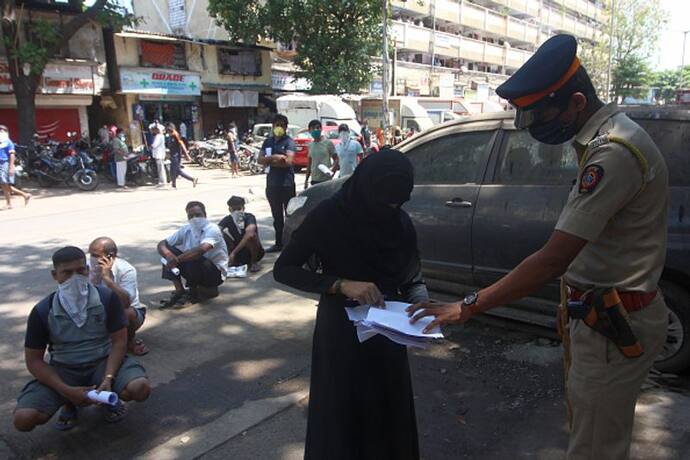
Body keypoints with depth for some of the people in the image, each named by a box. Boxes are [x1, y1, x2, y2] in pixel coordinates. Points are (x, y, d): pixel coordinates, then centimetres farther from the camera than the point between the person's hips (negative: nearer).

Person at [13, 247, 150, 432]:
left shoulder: (107, 298, -12)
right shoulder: (42, 312, -10)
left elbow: (119, 341, -10)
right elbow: (34, 360, -6)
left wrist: (108, 379, -25)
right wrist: (67, 391, -18)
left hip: (104, 361, -1)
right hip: (63, 369, 1)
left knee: (141, 388, -29)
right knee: (23, 419, -22)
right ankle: (69, 403, 12)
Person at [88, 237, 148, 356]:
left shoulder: (126, 270, -25)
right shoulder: (89, 266, -12)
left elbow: (125, 303, -39)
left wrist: (107, 277, -40)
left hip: (129, 314, -4)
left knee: (128, 313, -37)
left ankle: (130, 340, -3)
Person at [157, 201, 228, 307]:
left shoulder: (212, 229, -19)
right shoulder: (186, 229, 0)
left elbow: (202, 249, -38)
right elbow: (162, 244, -3)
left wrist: (177, 259, -38)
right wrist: (168, 254, -26)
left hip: (216, 273, -6)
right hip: (196, 269, 6)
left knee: (193, 258, -34)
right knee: (169, 249, -8)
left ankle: (193, 292, -8)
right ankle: (179, 290, -9)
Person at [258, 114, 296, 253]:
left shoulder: (289, 141, -5)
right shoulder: (268, 141, 13)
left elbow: (288, 161, -17)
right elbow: (260, 159, 5)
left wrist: (270, 160, -7)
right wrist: (276, 157, -12)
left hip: (287, 183, -6)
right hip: (272, 183, 6)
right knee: (277, 215, 14)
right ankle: (279, 243, 23)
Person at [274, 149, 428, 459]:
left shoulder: (400, 223, -4)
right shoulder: (328, 216, -16)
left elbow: (412, 278, 2)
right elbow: (283, 269, -15)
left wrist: (423, 306, -20)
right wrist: (341, 285, -26)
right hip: (341, 332, -3)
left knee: (390, 412, 16)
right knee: (340, 414, 10)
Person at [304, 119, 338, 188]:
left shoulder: (328, 143, -4)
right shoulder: (310, 145, 11)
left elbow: (336, 159, -2)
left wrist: (332, 169, -21)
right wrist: (306, 179, 15)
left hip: (326, 180, -5)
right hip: (314, 180, 5)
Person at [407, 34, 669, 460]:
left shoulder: (614, 152, -26)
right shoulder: (603, 138, 7)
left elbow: (554, 259, -29)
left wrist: (468, 307, -25)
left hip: (615, 327, -9)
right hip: (601, 315, 9)